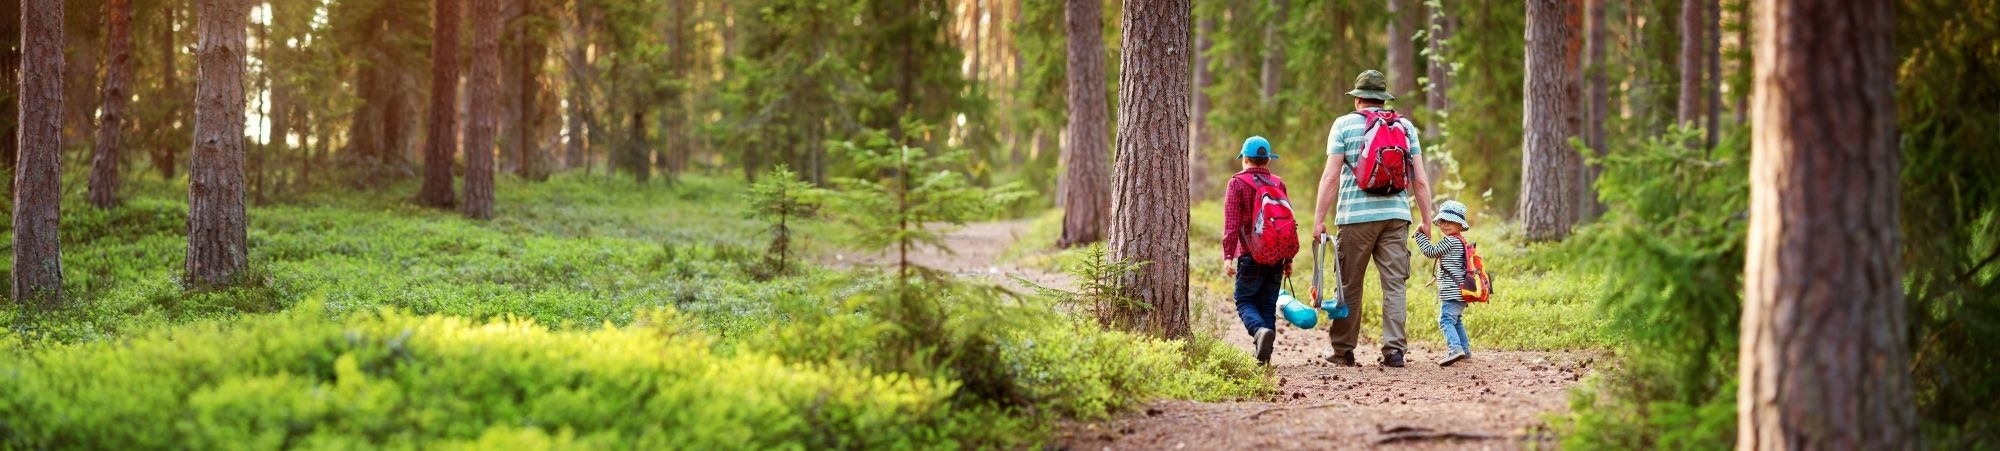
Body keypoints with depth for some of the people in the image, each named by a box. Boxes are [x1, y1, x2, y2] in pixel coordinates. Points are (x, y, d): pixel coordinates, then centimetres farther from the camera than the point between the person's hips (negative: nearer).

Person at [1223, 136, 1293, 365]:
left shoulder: (1238, 183, -2)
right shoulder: (1278, 183, 11)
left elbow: (1231, 222, -9)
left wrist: (1228, 255, -10)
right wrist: (1288, 259, 18)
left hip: (1251, 255, -4)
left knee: (1245, 300, 4)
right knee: (1268, 304, 9)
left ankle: (1260, 330, -25)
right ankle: (1264, 355, 4)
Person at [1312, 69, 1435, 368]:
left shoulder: (1344, 125, 2)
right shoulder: (1406, 127, 10)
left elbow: (1331, 176, -4)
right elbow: (1420, 180, 6)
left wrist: (1318, 219, -3)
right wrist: (1426, 220, 11)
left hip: (1356, 216, -2)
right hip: (1396, 215, 2)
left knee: (1349, 285, 7)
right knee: (1394, 284, 2)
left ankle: (1343, 350, 13)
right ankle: (1394, 350, -4)